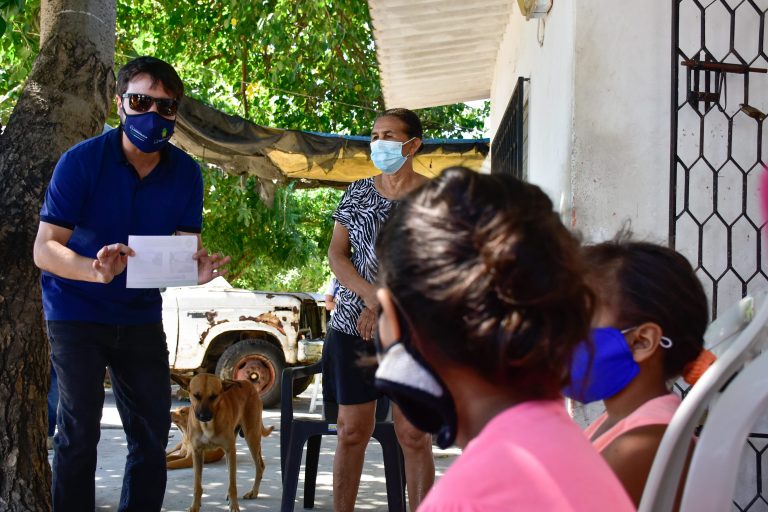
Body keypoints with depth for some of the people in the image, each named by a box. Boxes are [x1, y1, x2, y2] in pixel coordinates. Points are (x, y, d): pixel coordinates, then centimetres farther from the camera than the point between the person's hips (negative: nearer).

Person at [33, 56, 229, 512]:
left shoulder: (186, 173, -5)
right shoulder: (82, 161, -16)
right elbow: (44, 248, -21)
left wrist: (199, 267, -25)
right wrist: (97, 270, -41)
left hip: (141, 315, 4)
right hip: (77, 312, -4)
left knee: (153, 434, 6)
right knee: (80, 432, -9)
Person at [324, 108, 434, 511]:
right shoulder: (358, 192, 10)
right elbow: (336, 254, 4)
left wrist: (386, 311, -15)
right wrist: (374, 297, -12)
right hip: (352, 326, 3)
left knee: (413, 434, -2)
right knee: (351, 431, 4)